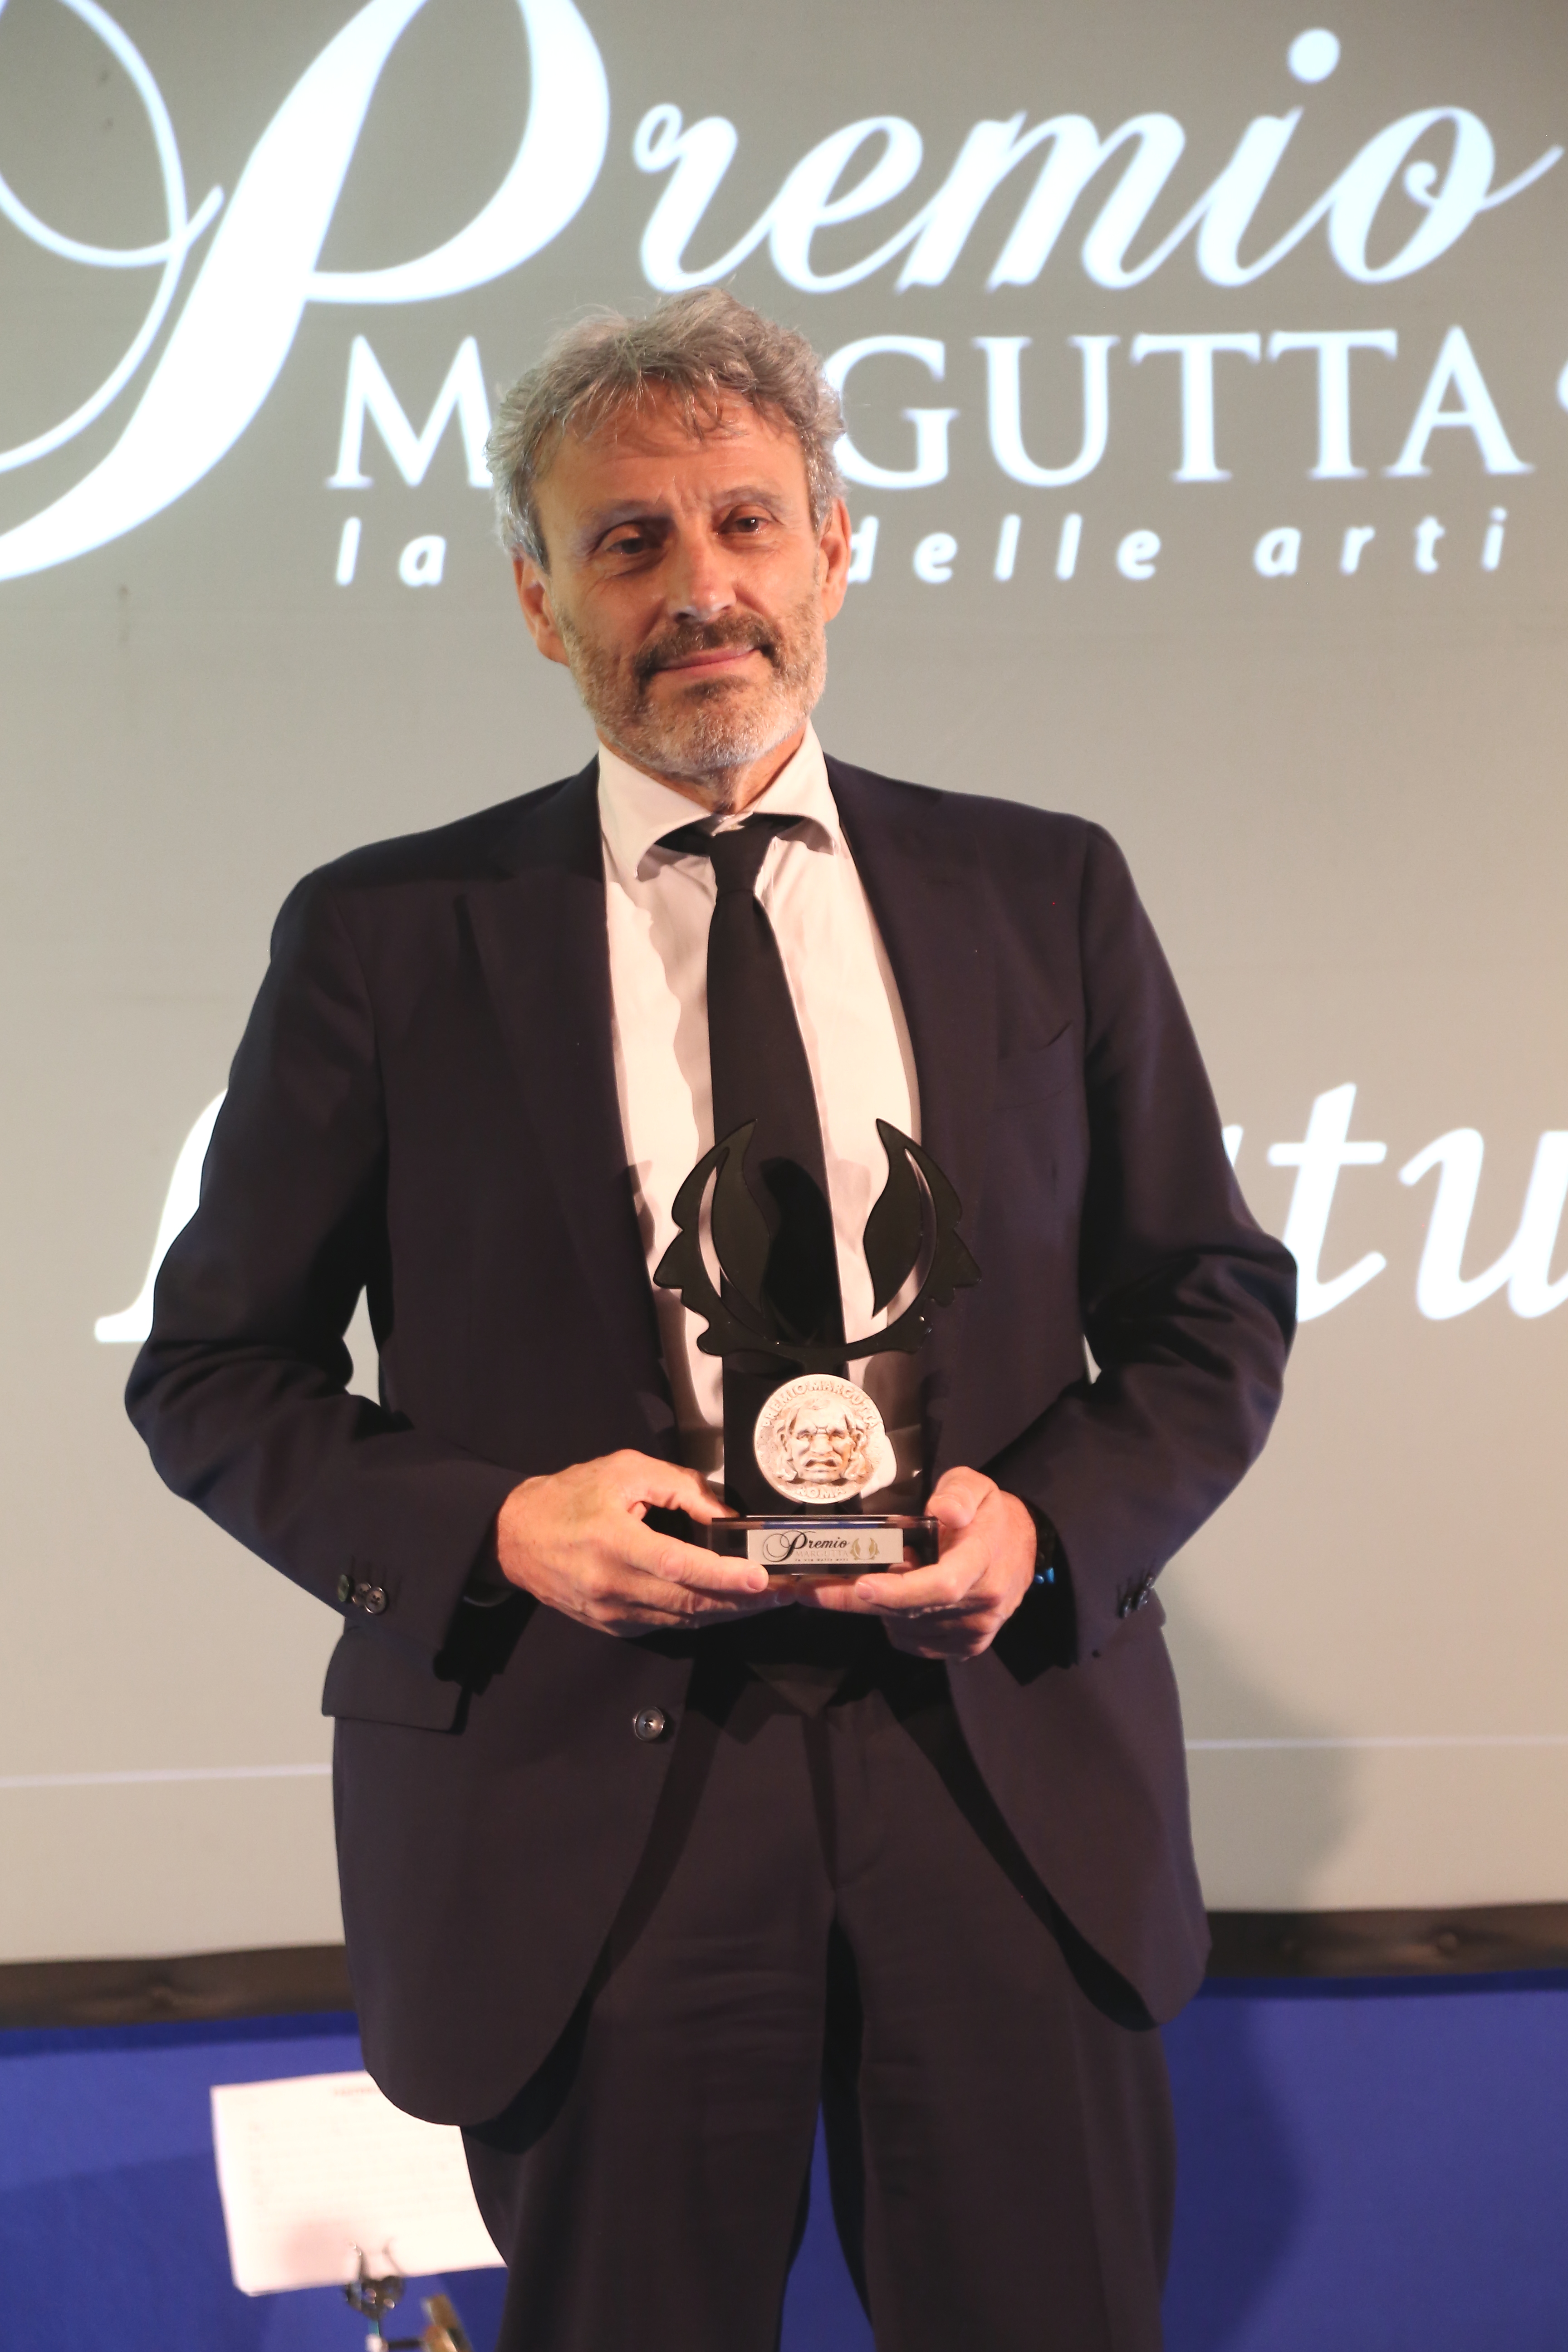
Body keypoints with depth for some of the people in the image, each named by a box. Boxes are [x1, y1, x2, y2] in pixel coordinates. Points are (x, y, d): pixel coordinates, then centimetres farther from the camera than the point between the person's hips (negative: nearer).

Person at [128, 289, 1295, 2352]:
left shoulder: (1044, 896, 7)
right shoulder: (386, 940, 1)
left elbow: (1213, 1309, 11)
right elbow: (215, 1372, 5)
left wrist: (1050, 1518, -8)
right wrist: (490, 1526, -13)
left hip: (1006, 1772, 2)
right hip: (582, 1798, -1)